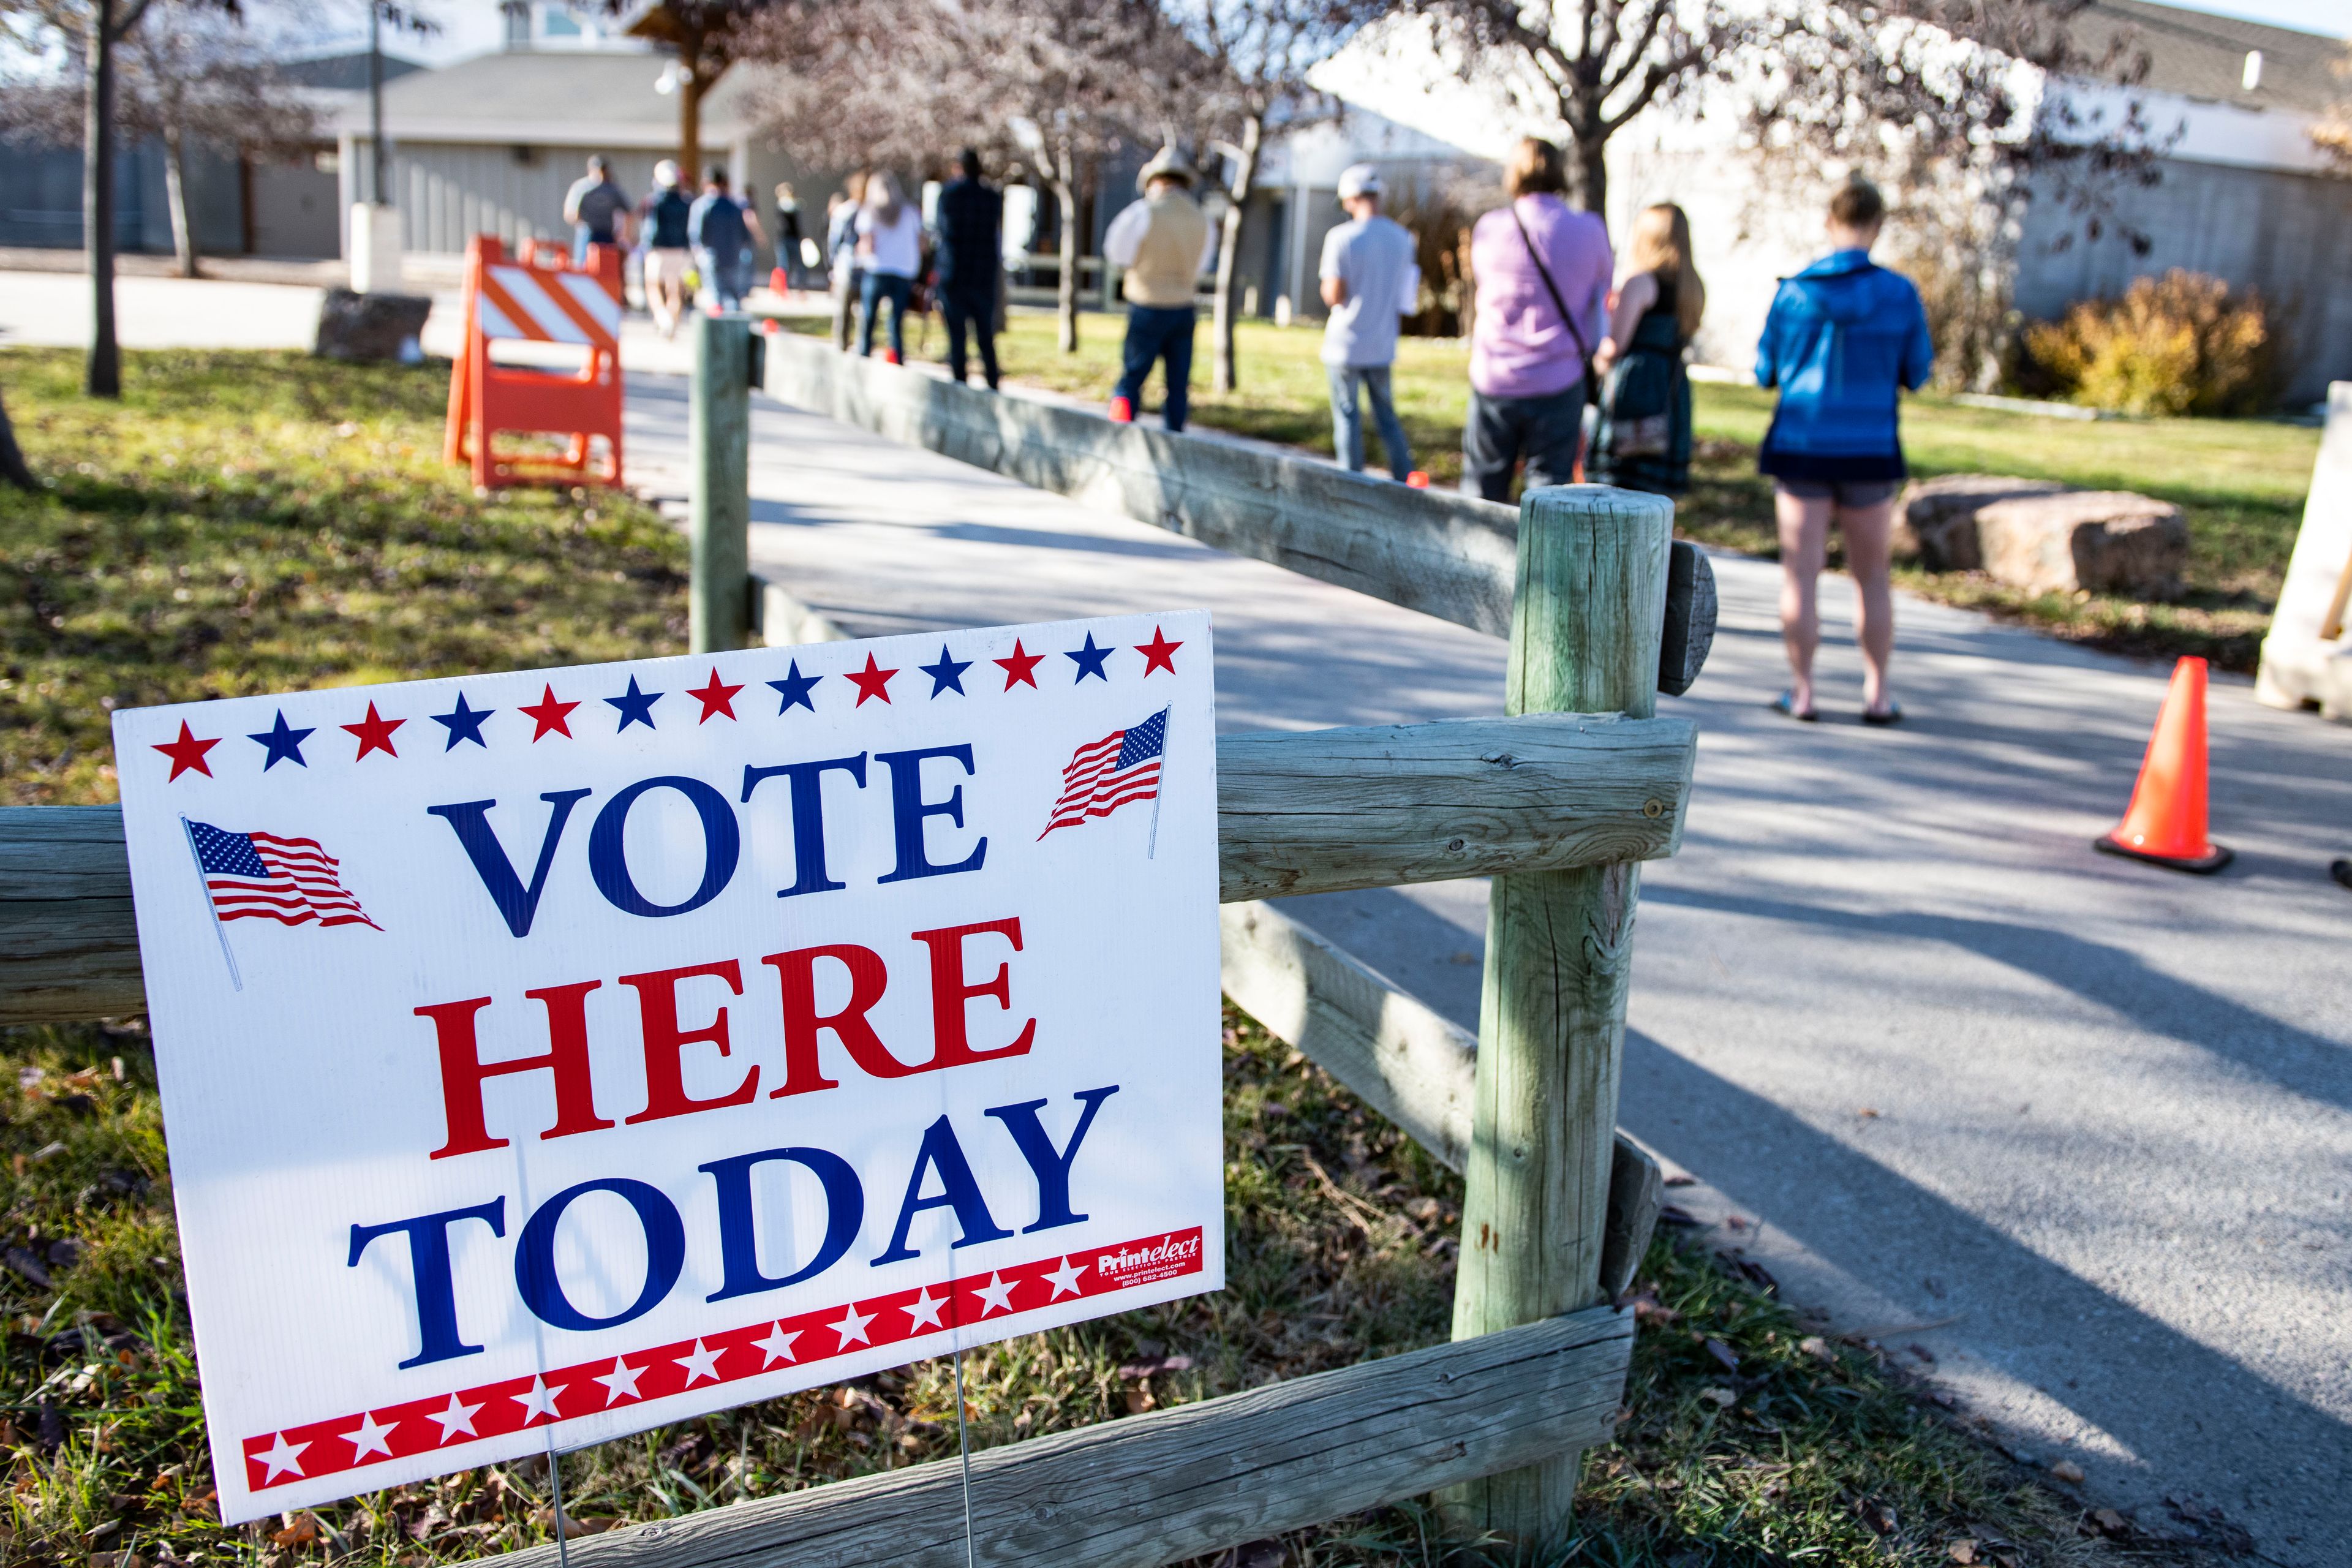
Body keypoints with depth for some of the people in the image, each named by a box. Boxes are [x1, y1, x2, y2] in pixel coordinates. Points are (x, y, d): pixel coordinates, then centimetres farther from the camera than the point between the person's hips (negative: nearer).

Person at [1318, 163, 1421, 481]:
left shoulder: (1341, 238, -13)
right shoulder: (1402, 237, 4)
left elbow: (1334, 296, -14)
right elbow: (1405, 296, 12)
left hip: (1345, 346, -5)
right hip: (1383, 345, 5)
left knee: (1348, 417, 5)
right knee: (1387, 417, 14)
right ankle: (1407, 482, 12)